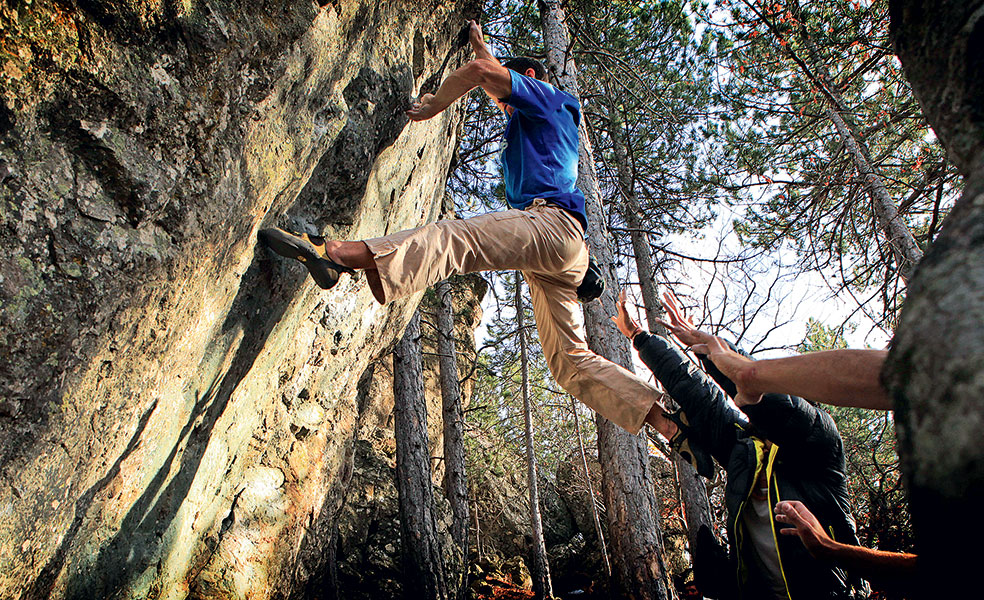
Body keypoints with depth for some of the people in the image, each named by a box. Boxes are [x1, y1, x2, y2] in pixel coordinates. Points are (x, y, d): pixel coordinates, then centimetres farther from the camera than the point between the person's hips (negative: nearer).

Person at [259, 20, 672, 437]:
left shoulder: (546, 97, 14)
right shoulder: (534, 122, 39)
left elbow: (481, 72, 0)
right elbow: (495, 83, 56)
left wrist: (431, 108, 11)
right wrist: (479, 44, 66)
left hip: (552, 222, -9)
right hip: (565, 257, 9)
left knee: (451, 237, -30)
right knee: (571, 361, 5)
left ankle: (335, 254, -48)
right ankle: (665, 417, 3)